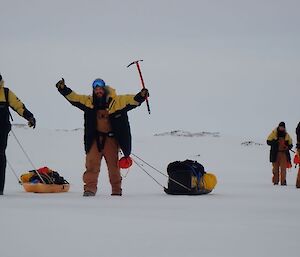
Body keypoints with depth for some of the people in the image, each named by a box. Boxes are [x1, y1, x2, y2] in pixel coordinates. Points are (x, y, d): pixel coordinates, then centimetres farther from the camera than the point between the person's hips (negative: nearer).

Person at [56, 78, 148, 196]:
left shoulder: (116, 101, -2)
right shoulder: (89, 101, 5)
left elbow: (131, 100, -7)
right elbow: (73, 97, 7)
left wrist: (141, 96, -24)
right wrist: (63, 89, -4)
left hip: (111, 138, -1)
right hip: (94, 138, 1)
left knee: (113, 165, 8)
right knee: (92, 164, -7)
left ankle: (116, 190, 21)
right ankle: (90, 188, -8)